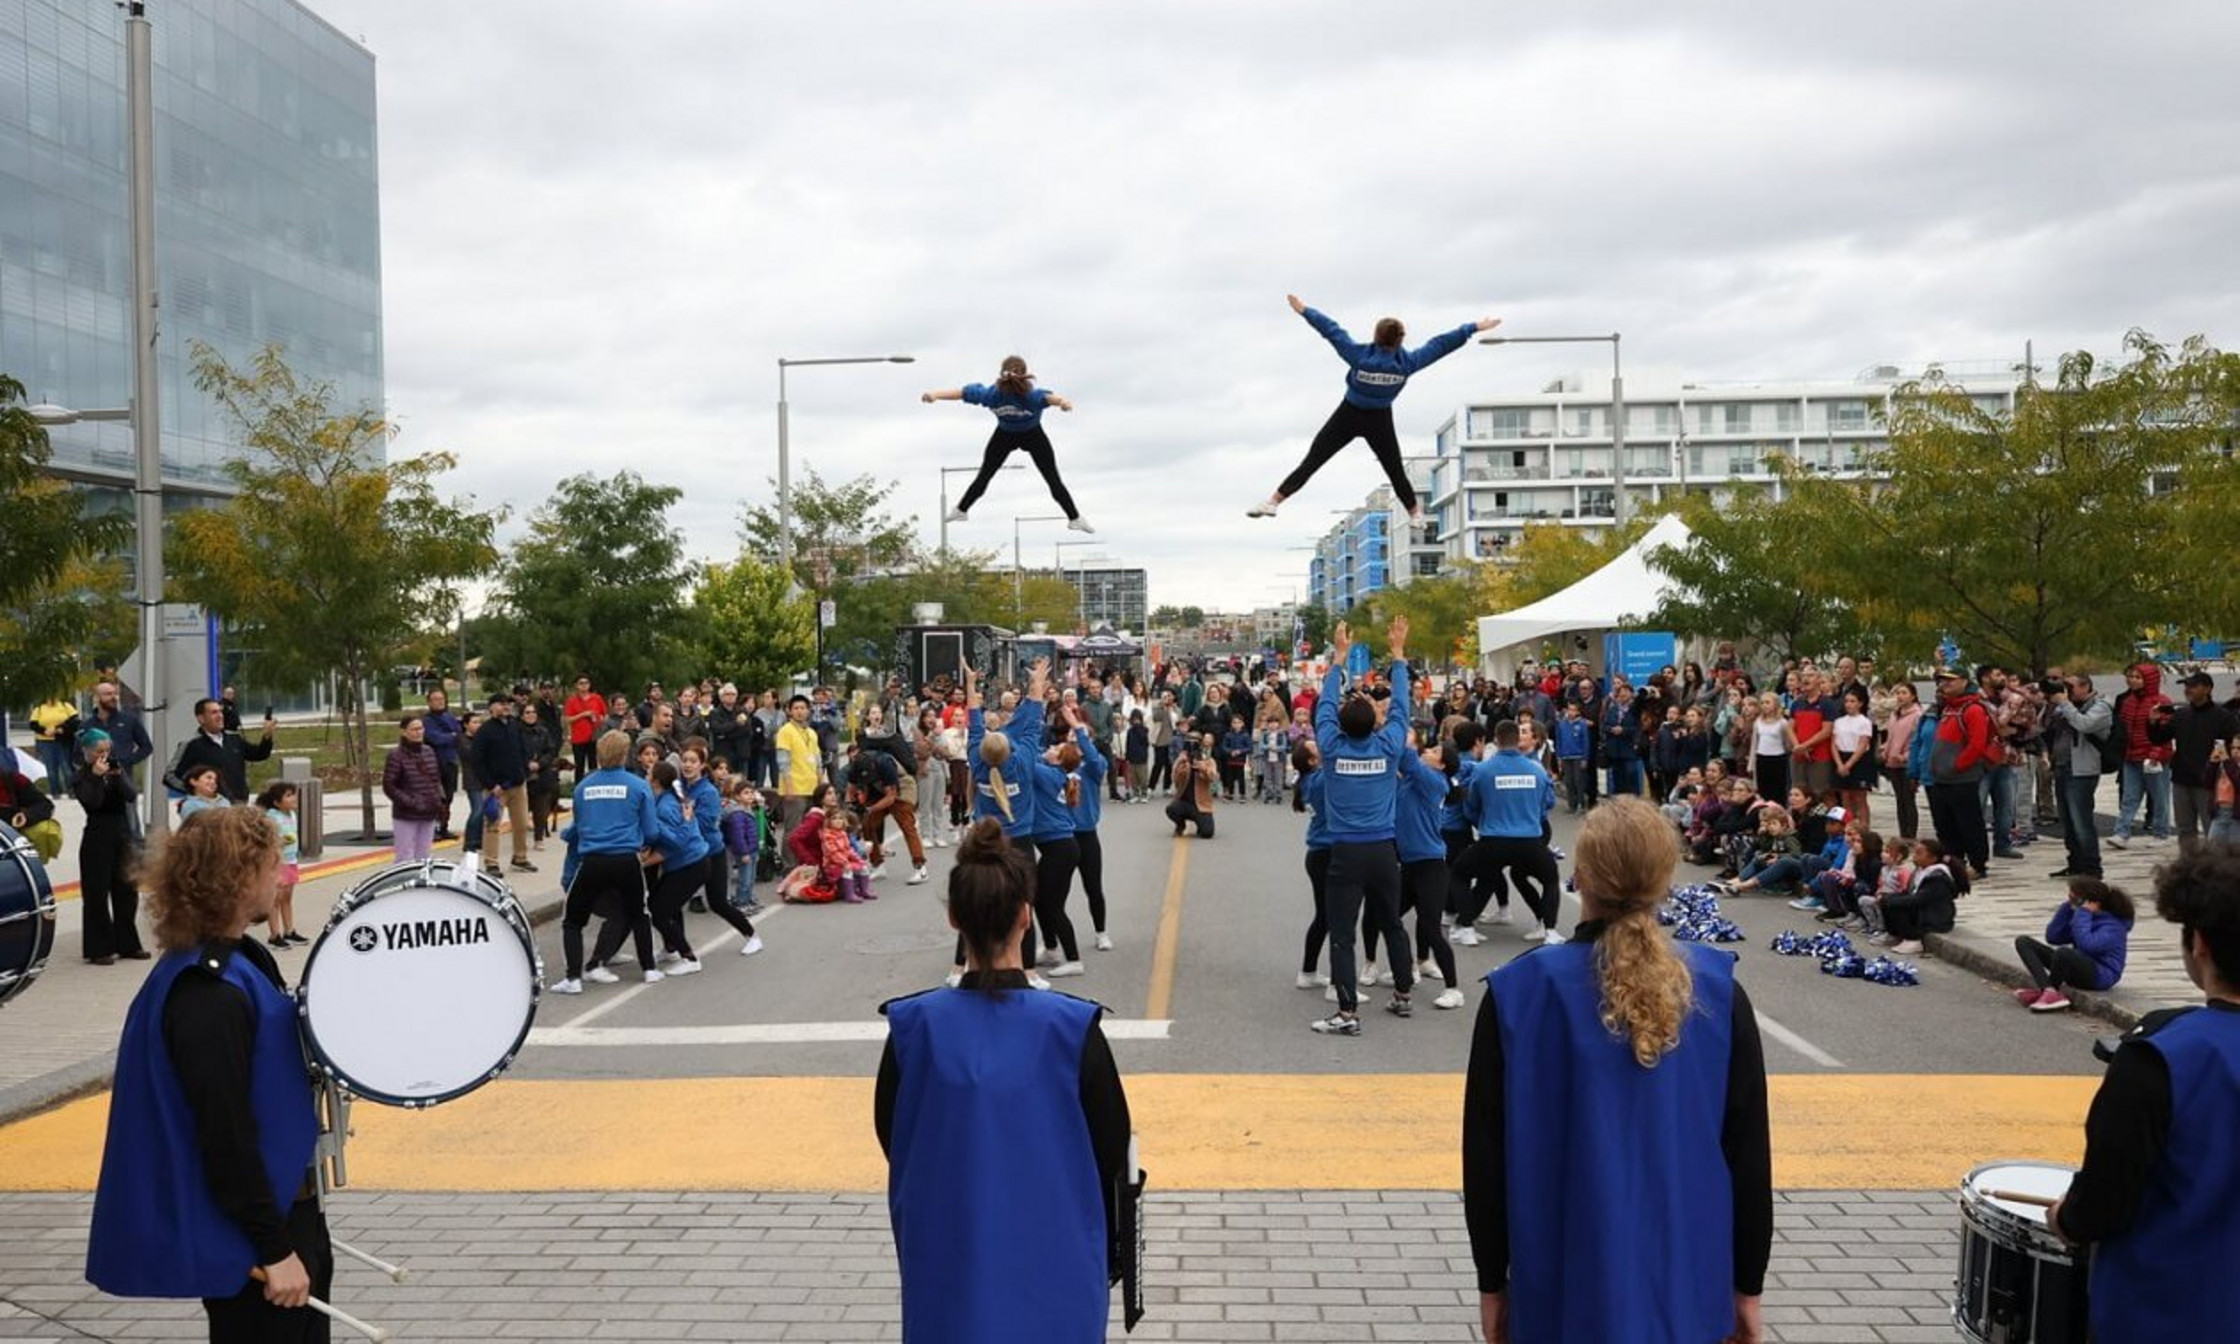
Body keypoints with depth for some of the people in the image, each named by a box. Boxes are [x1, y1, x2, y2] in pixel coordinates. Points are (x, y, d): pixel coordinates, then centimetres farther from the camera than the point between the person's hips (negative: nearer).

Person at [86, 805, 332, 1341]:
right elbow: (226, 1138, -25)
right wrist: (275, 1250, -21)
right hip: (248, 1239, -10)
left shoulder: (237, 959, 5)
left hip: (283, 1203, 10)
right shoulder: (209, 999, -25)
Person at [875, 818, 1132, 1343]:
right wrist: (1105, 1259, 10)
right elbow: (1111, 1157, -8)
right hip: (1054, 1266, -1)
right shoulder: (1073, 1030, -18)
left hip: (950, 1267, 1)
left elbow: (893, 1143, 1)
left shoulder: (913, 1029, -14)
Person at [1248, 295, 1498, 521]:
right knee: (1395, 469, 16)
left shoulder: (1360, 356, -25)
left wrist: (1304, 310, -7)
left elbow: (1332, 331, -16)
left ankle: (1274, 501, -3)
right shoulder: (1406, 363, -19)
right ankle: (1415, 512, 32)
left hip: (1348, 416, -1)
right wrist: (1474, 327, 0)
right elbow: (1439, 345, -10)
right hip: (1380, 421, 2)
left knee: (1312, 461, -2)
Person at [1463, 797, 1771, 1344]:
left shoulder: (1521, 992, -11)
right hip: (1686, 1285, 2)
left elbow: (1488, 1153, -5)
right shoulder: (1717, 993, -7)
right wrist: (1747, 1285, 11)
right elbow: (1749, 1151, 0)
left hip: (1567, 1287, -1)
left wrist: (1492, 1280, 6)